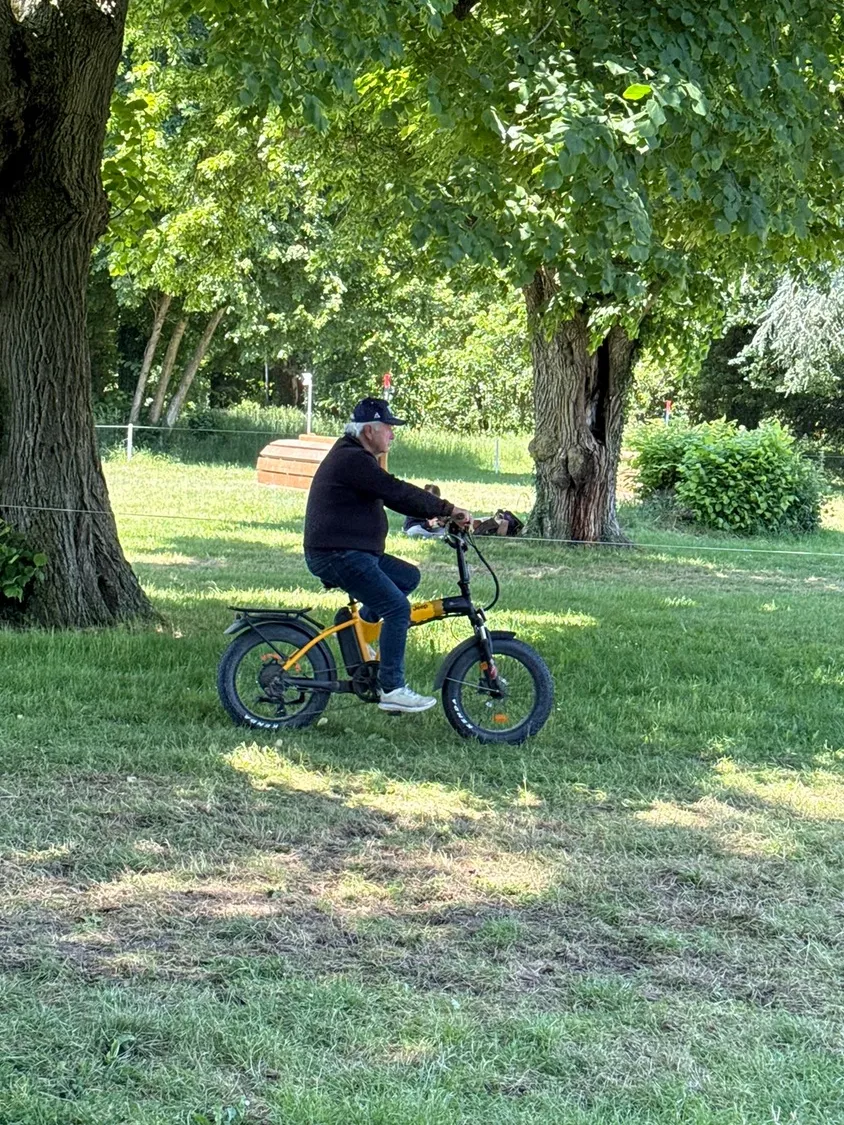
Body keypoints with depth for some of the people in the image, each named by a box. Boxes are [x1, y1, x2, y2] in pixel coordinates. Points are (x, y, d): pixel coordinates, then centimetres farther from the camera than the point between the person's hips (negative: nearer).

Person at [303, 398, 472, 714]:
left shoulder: (356, 458, 19)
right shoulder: (351, 460, -16)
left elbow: (392, 496, 19)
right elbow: (398, 492, -22)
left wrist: (435, 514, 8)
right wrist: (447, 508, -17)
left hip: (351, 553, 11)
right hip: (337, 555, -11)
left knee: (409, 577, 14)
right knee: (398, 607, -16)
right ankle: (392, 689, -13)